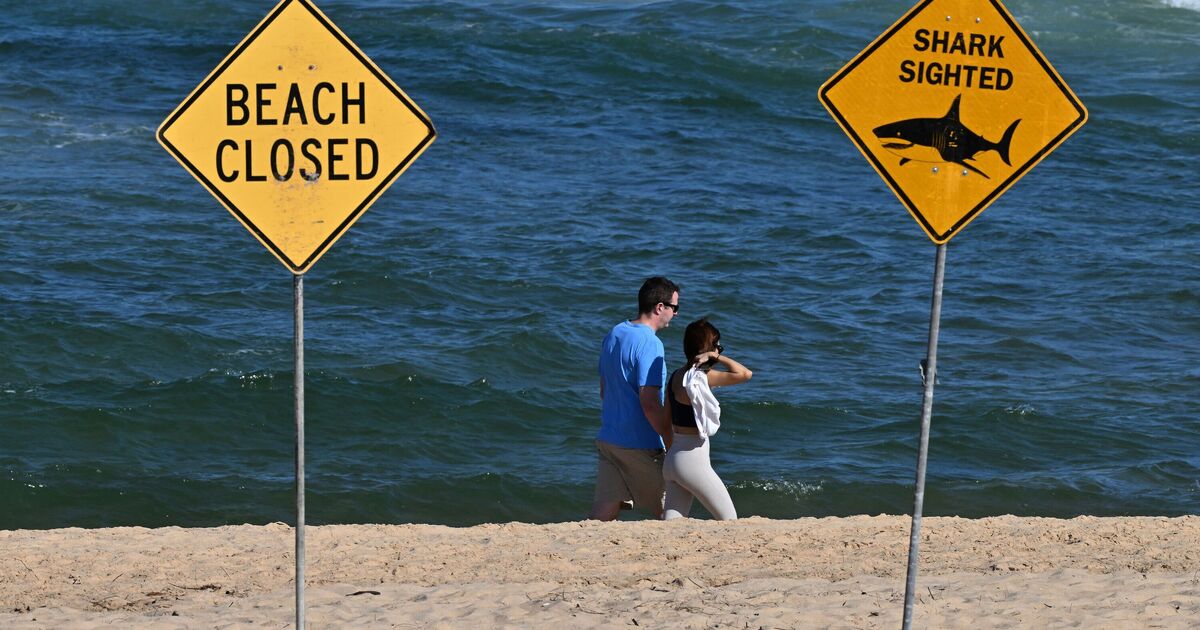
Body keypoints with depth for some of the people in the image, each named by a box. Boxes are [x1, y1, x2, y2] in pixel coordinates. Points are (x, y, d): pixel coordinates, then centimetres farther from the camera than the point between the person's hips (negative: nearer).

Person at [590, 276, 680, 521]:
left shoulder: (613, 334, 9)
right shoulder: (649, 343, -18)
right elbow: (650, 403, -22)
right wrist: (672, 444, -15)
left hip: (607, 439, 8)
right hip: (639, 445, -8)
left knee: (603, 514, 3)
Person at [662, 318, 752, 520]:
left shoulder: (676, 376, 9)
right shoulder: (697, 377, -18)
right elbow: (745, 374, -23)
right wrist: (716, 356, -12)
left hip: (672, 460, 9)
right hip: (693, 462, -9)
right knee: (729, 520, 6)